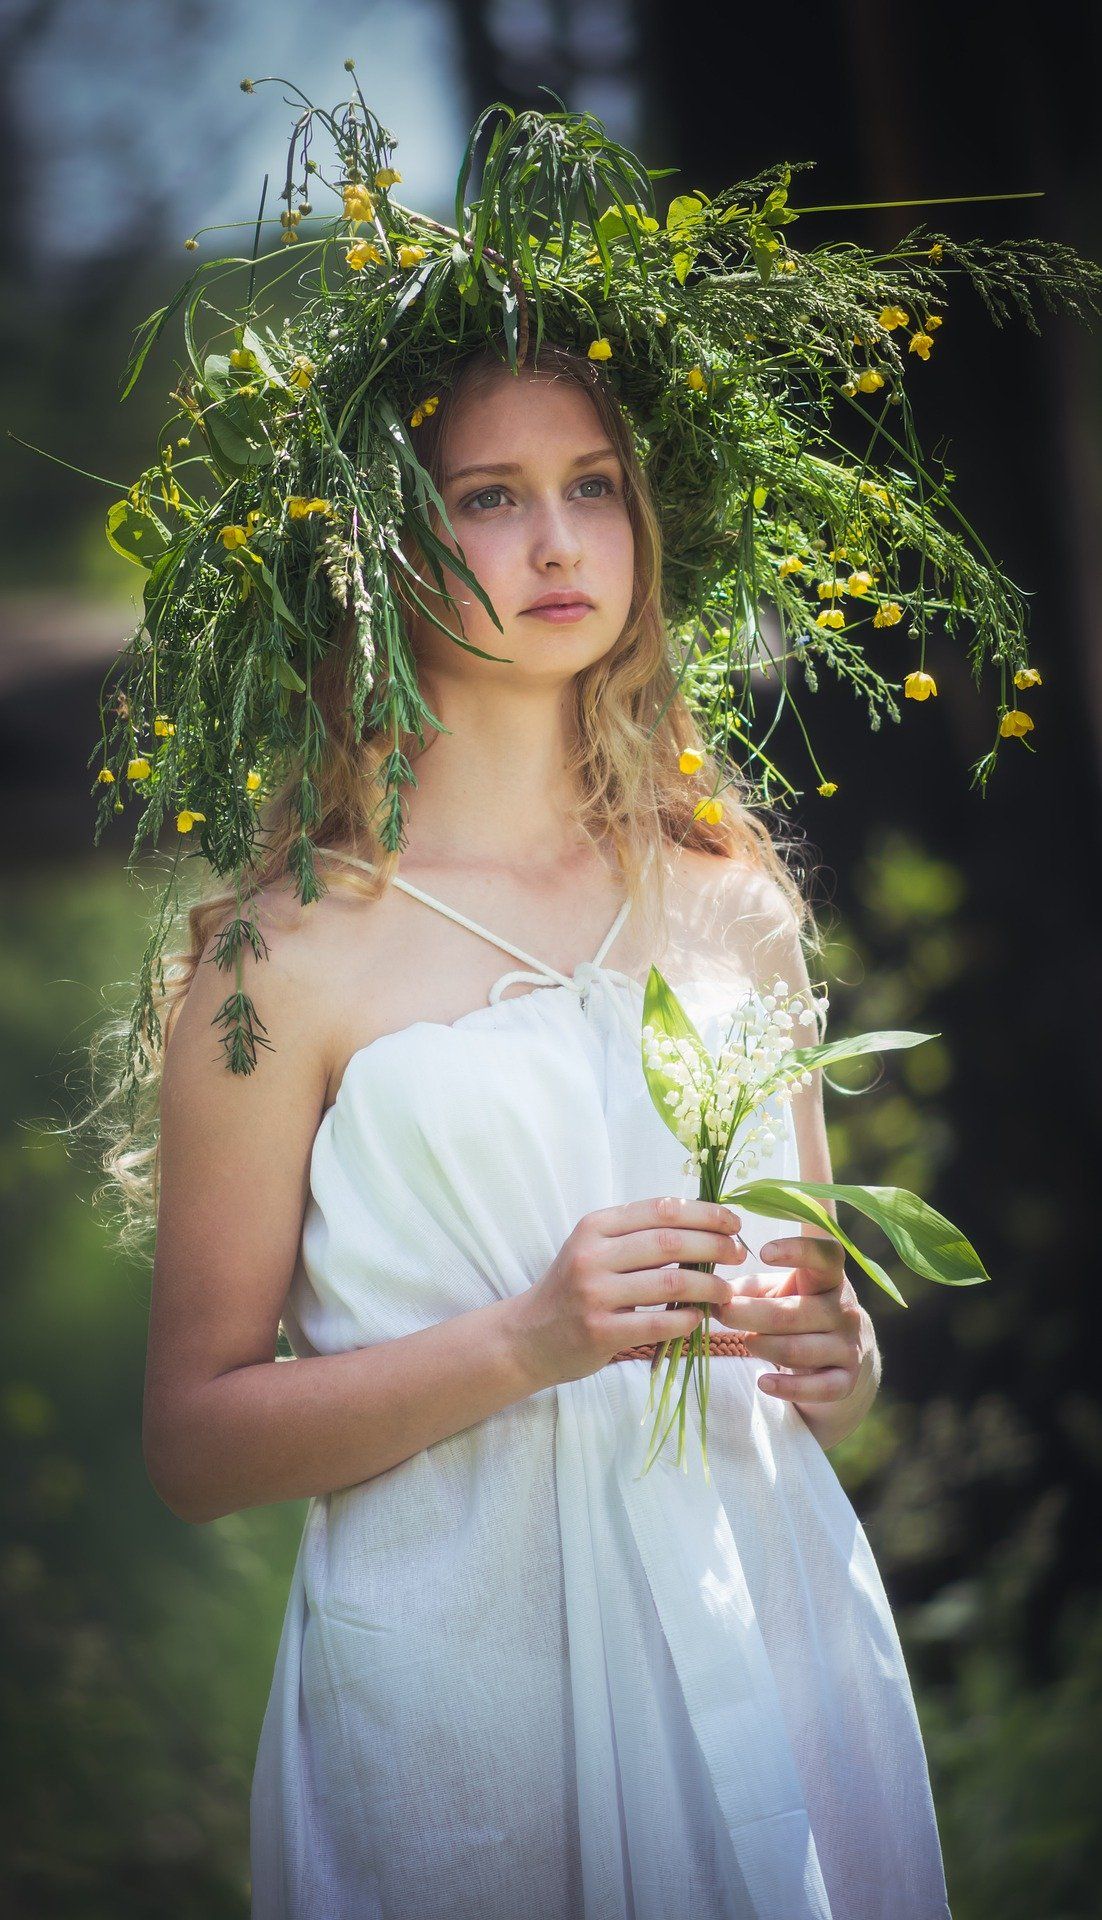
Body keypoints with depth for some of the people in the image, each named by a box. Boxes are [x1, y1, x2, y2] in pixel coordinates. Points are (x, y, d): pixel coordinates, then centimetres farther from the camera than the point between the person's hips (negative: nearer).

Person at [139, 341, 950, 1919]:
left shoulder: (730, 901, 7)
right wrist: (522, 1341, -20)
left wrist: (837, 1355, -5)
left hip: (761, 1627, 4)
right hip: (452, 1660, -4)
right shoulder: (289, 949, -7)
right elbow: (194, 1443, -7)